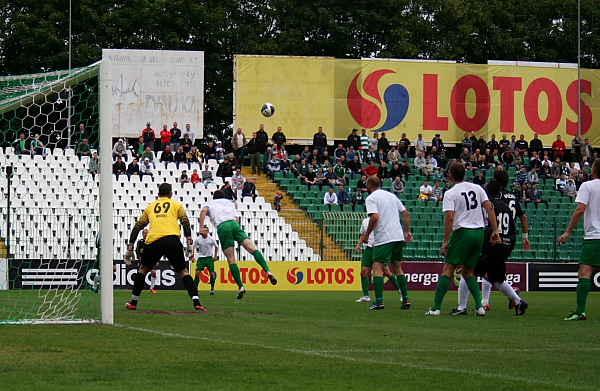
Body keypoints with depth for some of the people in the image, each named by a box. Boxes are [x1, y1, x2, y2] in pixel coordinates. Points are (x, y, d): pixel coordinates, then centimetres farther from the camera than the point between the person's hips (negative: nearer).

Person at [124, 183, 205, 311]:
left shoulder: (150, 207, 28)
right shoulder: (176, 205, 21)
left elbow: (137, 226, 25)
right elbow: (185, 222, 6)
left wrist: (130, 248, 26)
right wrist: (189, 243, 0)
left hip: (153, 242, 1)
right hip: (172, 240, -1)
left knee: (143, 269, 23)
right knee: (183, 271, 9)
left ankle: (133, 302, 24)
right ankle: (196, 302, -7)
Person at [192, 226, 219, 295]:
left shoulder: (211, 239, -7)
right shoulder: (197, 239, -7)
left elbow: (216, 247, 10)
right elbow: (193, 248, 7)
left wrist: (215, 256, 8)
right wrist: (193, 257, 2)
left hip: (209, 258, 0)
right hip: (201, 258, 0)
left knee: (212, 274, -3)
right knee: (197, 273, -12)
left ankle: (212, 289, 12)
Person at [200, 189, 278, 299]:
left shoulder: (210, 204, 27)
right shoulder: (230, 203, 34)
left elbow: (204, 211, 3)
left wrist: (201, 227, -1)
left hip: (222, 228, -2)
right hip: (234, 224, 2)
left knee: (231, 260, 0)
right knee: (252, 249, -9)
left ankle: (240, 286, -8)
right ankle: (267, 271, -31)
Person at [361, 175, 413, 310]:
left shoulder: (371, 198, -4)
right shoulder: (391, 196, 18)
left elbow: (374, 217, -18)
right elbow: (405, 213, 15)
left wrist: (366, 235, -9)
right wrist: (407, 231, 18)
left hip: (383, 238, -7)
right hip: (399, 237, 7)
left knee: (377, 268, -6)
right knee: (397, 268, 16)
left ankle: (379, 301, -17)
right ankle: (405, 300, 11)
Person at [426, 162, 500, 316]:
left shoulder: (450, 194, -4)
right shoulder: (477, 188, 10)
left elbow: (450, 218, -13)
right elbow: (489, 208, 4)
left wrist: (446, 241, -11)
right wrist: (495, 231, 6)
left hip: (462, 232, -5)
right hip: (479, 233, 5)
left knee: (448, 270, -2)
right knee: (468, 272, 16)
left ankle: (436, 307, -8)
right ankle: (479, 306, 3)